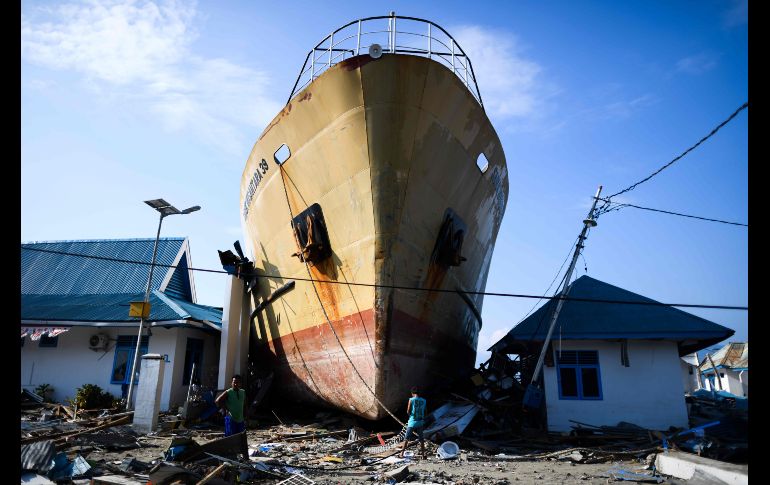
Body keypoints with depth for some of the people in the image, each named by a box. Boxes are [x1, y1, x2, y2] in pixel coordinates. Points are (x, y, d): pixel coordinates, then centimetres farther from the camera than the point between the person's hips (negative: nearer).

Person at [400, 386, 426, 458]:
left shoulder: (411, 400, -10)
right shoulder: (423, 401, 2)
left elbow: (408, 411, -8)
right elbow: (424, 412, 8)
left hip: (412, 422, -3)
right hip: (420, 422, 3)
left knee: (406, 438, 5)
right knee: (421, 439, 13)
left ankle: (402, 453, 4)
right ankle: (423, 454, 14)